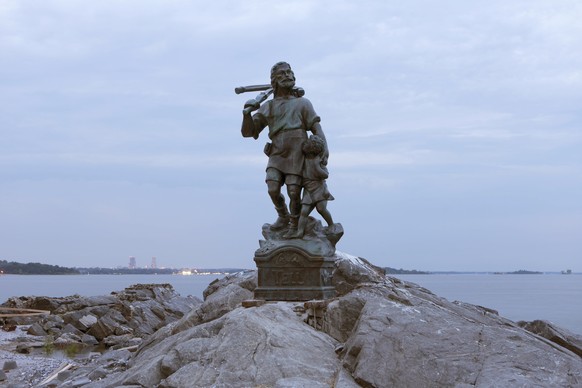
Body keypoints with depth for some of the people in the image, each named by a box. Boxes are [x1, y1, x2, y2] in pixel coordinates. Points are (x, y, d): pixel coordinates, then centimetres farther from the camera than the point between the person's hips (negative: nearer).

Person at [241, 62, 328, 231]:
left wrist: (325, 148, -17)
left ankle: (295, 222, 16)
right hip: (276, 155, 2)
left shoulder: (302, 103, 11)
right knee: (273, 190, -14)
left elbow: (317, 128, 1)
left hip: (296, 155, -2)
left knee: (294, 192, -11)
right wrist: (247, 112, -9)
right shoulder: (267, 107, 15)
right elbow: (247, 132, 9)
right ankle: (283, 217, 15)